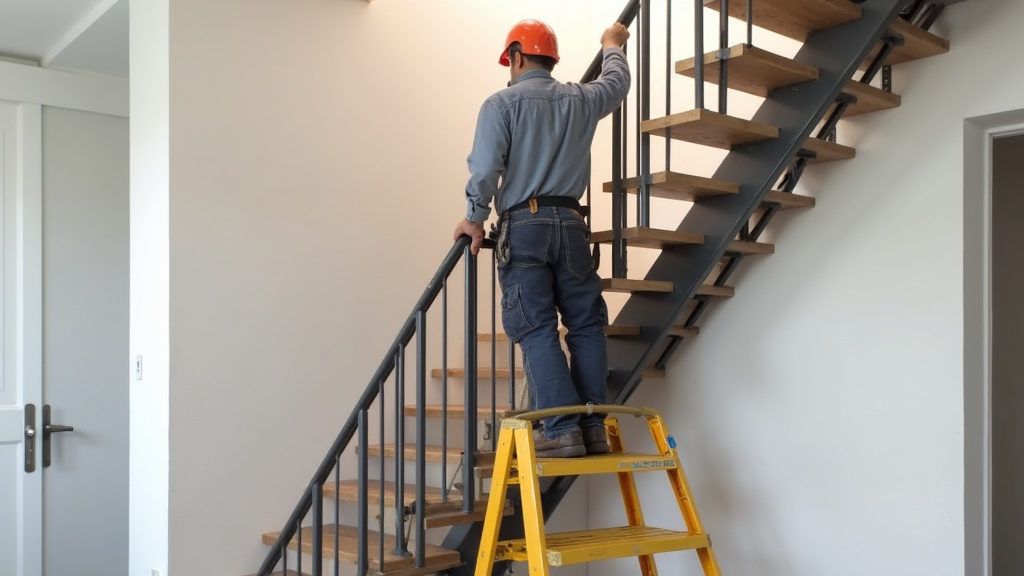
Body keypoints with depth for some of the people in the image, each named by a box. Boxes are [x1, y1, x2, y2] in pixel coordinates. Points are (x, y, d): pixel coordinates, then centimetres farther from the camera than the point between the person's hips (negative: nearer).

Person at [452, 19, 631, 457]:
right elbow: (617, 83, 33)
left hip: (523, 226, -3)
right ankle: (593, 426, 6)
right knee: (586, 324, 8)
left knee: (537, 329, -4)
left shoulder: (502, 104, -1)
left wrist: (474, 218, 3)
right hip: (570, 224, 4)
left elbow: (485, 168, -10)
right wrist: (613, 46, 53)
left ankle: (562, 430, -10)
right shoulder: (581, 100, 12)